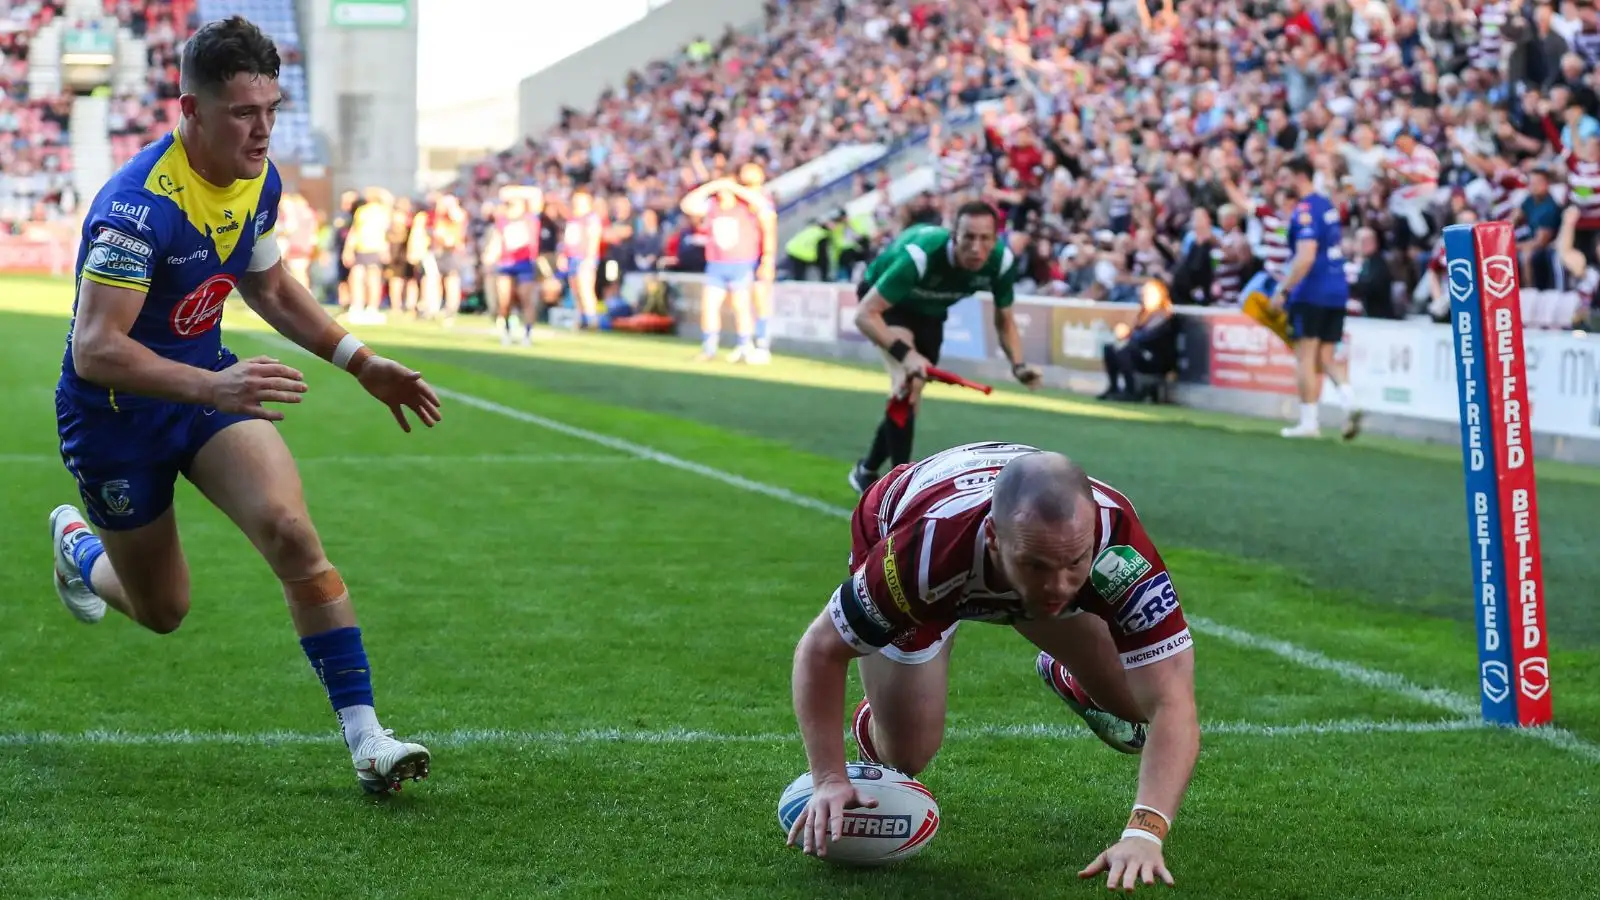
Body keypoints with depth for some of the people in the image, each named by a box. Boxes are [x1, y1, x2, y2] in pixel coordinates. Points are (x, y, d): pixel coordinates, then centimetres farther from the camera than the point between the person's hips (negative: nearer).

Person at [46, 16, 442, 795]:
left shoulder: (260, 180, -5)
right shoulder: (139, 206, -30)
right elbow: (93, 349, -35)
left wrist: (361, 362, 7)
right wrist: (212, 388, -46)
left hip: (208, 382, 5)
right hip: (113, 411, -5)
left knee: (291, 532, -21)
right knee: (162, 612, 10)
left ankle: (364, 735, -19)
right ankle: (76, 544, 46)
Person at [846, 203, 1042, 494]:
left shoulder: (1002, 261, -27)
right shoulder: (921, 254, -44)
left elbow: (1004, 319, -7)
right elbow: (865, 315, -42)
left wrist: (1018, 364, -24)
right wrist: (905, 353, -54)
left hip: (929, 309, 6)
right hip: (884, 300, -6)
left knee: (910, 395, 14)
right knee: (908, 383, -27)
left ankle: (866, 471, 38)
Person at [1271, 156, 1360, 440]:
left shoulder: (1305, 211, -14)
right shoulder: (1328, 206, 14)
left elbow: (1306, 257, -23)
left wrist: (1284, 290, -19)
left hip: (1311, 292, -8)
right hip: (1337, 291, 8)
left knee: (1306, 356, -1)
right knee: (1326, 356, 11)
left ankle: (1309, 422, -1)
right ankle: (1349, 401, -10)